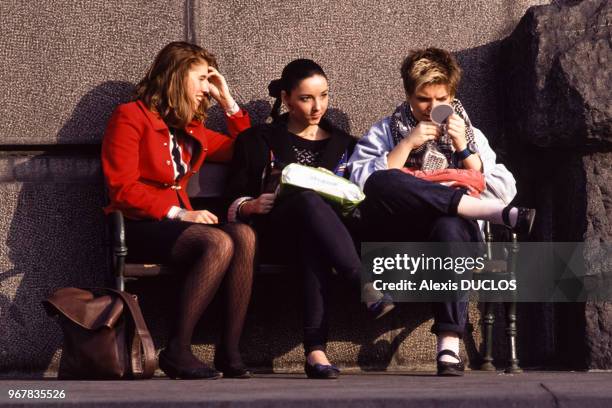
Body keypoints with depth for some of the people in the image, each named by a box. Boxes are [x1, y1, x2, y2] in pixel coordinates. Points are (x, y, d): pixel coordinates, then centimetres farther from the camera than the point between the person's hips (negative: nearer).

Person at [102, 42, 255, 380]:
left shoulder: (192, 129, 20)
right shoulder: (130, 117, 0)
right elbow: (122, 189, -10)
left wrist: (227, 101, 20)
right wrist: (178, 213, -18)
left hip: (176, 223, 6)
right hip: (135, 226, -6)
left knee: (244, 235, -25)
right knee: (219, 243, -32)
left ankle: (229, 351, -27)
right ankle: (177, 351, -27)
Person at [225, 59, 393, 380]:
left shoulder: (343, 144, 25)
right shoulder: (258, 141, 19)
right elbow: (233, 202, 12)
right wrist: (250, 206, -10)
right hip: (271, 233, -2)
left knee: (313, 243, -40)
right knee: (310, 200, -39)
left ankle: (316, 350, -52)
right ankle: (367, 289, -48)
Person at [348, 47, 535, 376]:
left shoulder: (470, 135, 23)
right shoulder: (383, 133, 19)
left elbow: (504, 191, 10)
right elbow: (361, 182, 0)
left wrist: (464, 148, 3)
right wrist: (407, 143, -4)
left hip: (450, 231, 0)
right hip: (397, 236, 0)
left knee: (449, 225, -39)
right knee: (380, 182, -33)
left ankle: (449, 344, -45)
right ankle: (498, 213, -36)